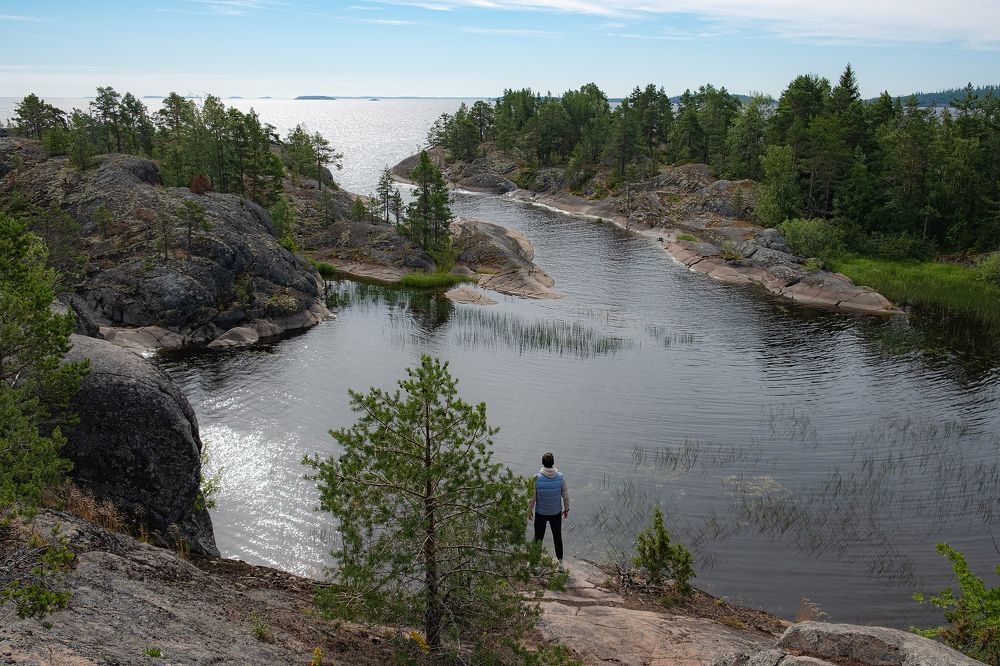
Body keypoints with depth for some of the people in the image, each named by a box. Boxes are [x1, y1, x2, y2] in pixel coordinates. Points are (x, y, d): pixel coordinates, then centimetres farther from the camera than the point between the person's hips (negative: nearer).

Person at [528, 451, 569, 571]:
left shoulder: (537, 478, -19)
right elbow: (565, 495, -5)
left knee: (538, 538, 14)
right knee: (557, 537, 16)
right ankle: (560, 563, 24)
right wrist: (566, 509, 11)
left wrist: (530, 511, 3)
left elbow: (532, 497, -12)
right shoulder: (560, 477, -15)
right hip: (556, 513, 1)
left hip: (540, 513, -1)